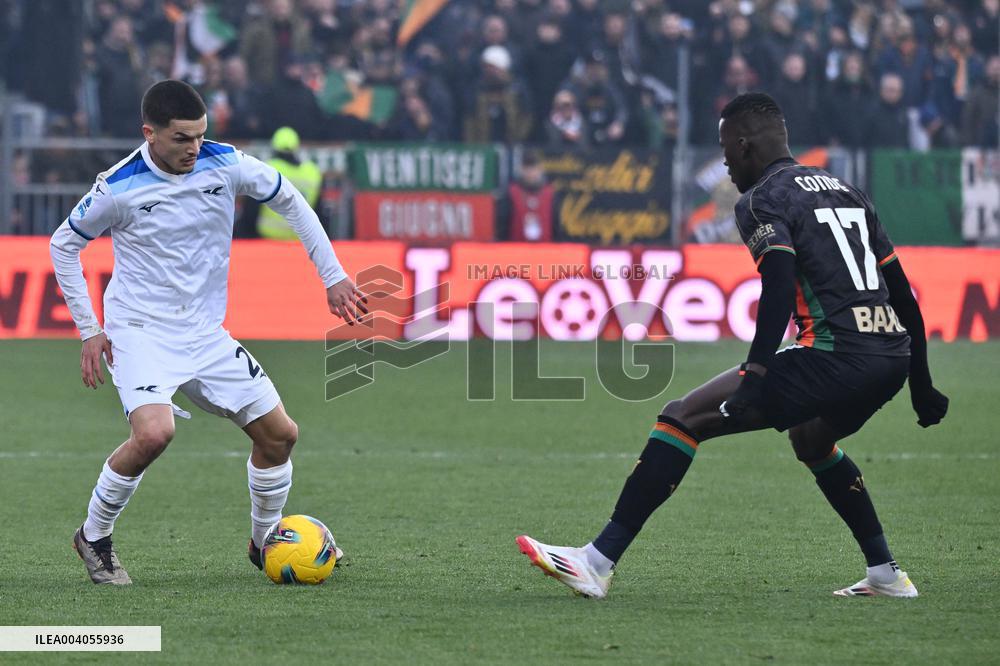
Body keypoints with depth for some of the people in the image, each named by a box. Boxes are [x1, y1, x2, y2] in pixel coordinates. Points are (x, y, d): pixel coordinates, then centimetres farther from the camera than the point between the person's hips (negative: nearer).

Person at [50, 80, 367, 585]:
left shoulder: (225, 164, -7)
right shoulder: (119, 188, -16)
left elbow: (290, 202, 10)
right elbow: (63, 245, 1)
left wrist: (333, 276, 8)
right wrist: (88, 330, -1)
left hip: (206, 335, 5)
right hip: (140, 331, -5)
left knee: (280, 434, 2)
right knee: (153, 433, -30)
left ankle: (265, 541, 26)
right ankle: (94, 535, -6)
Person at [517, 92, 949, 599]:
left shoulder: (762, 201, 1)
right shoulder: (844, 190, 25)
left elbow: (780, 288, -17)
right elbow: (902, 291, 25)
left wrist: (756, 376, -25)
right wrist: (921, 385, 30)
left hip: (835, 356, -8)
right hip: (894, 354, 8)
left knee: (683, 419, -5)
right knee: (811, 439, 37)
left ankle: (598, 562, -10)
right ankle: (884, 573, 34)